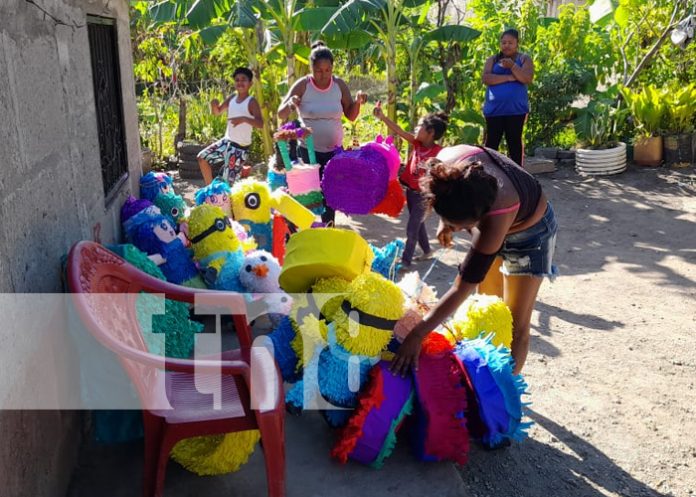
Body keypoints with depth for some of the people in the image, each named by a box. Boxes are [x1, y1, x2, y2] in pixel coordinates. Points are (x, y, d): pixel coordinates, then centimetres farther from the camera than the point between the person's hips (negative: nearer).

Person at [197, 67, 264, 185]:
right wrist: (214, 105, -9)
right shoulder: (231, 98, 5)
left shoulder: (251, 102, -14)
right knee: (202, 157, 8)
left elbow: (260, 123, -25)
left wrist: (244, 119, -41)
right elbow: (217, 112, 14)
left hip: (240, 147, -7)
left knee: (227, 180, -6)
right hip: (227, 141, 7)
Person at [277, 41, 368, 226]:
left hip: (334, 150, 2)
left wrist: (357, 102, -16)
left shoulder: (339, 85, -3)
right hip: (307, 150, -2)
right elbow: (281, 115, -10)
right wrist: (289, 104, -32)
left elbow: (351, 116, 5)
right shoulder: (302, 86, -10)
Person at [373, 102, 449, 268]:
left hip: (423, 195, -7)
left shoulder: (438, 153, -21)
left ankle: (405, 261, 9)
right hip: (410, 190, 7)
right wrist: (382, 117, -12)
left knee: (411, 229, -1)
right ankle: (427, 250, 40)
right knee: (418, 224, 22)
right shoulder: (417, 143, -4)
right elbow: (399, 131, -6)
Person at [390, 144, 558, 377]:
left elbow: (463, 286, -43)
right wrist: (445, 222, -12)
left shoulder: (495, 218, -47)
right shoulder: (446, 161, -34)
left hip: (529, 230, -6)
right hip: (490, 225, 6)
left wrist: (416, 335, -45)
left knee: (516, 327, -3)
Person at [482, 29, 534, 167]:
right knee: (491, 143, -1)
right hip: (494, 109, 1)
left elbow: (528, 78, -7)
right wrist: (509, 77, -12)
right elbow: (486, 78, -6)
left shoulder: (524, 59, 9)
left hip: (516, 109, -1)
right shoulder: (492, 60, 11)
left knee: (515, 142, 2)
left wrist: (512, 66, -16)